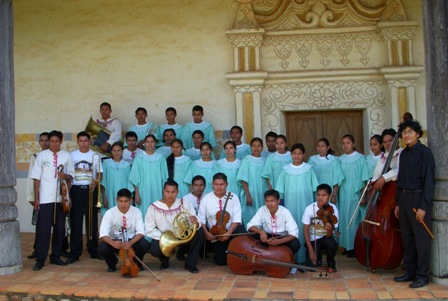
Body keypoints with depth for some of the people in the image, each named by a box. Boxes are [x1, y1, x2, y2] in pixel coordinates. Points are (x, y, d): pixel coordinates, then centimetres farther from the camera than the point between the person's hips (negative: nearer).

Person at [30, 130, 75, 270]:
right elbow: (36, 177, 0)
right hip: (45, 198, -2)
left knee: (60, 228, 8)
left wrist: (65, 176, -14)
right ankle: (40, 259, 3)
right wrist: (36, 198, -4)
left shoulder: (66, 155, 4)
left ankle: (56, 256, 20)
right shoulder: (42, 155, 0)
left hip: (61, 198, 2)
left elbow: (71, 175, 10)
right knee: (43, 229, -3)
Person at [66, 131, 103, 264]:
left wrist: (96, 182, -14)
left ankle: (93, 250, 16)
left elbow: (100, 173, 7)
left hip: (90, 190, 0)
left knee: (92, 221, 5)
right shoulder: (72, 155, 6)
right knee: (76, 222, -1)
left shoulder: (95, 156, 6)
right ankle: (74, 253, 4)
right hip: (76, 190, 0)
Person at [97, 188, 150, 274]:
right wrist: (112, 243, -42)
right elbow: (103, 234, -20)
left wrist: (130, 242, -39)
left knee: (145, 245, -30)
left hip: (132, 240, 0)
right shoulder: (110, 213, -15)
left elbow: (140, 232, -19)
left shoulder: (136, 212, -13)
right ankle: (112, 263, 6)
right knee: (101, 249, -30)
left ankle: (137, 262, 5)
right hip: (115, 242, 0)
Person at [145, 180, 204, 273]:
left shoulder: (185, 204, -10)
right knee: (154, 250, -32)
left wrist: (196, 224, -42)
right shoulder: (154, 207, -13)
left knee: (199, 232, -25)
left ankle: (190, 264, -7)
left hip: (183, 236, 2)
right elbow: (149, 230, -12)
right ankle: (164, 260, 7)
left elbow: (195, 224, -17)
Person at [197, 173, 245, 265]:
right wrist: (206, 232, -17)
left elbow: (237, 219, -11)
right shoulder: (206, 198, -4)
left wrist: (229, 233, -22)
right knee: (221, 260, -11)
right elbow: (201, 219, -2)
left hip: (231, 230, 0)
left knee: (241, 232, -34)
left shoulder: (233, 197, -5)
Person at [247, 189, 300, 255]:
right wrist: (261, 231, -36)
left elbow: (294, 233, -26)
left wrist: (279, 241, -42)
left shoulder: (285, 212, -20)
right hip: (267, 237, 2)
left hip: (282, 238, -1)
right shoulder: (262, 210, -14)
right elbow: (250, 225, -15)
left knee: (295, 244, -32)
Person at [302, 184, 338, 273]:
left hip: (326, 238, 0)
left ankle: (331, 264, -4)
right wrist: (311, 250, -15)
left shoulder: (333, 209, -17)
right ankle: (318, 257, 19)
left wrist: (329, 229, -43)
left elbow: (330, 235, -18)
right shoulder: (310, 209, -16)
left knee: (331, 243, -35)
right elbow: (305, 230, -9)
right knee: (312, 266, -18)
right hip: (313, 240, 0)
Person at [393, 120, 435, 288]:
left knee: (421, 239, 0)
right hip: (404, 199, 7)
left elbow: (429, 181, -12)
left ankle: (422, 275, 11)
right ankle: (410, 271, 23)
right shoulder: (404, 154, 12)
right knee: (407, 238, 12)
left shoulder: (424, 152, -9)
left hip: (418, 198, -7)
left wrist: (423, 206, -16)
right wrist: (398, 203, 14)